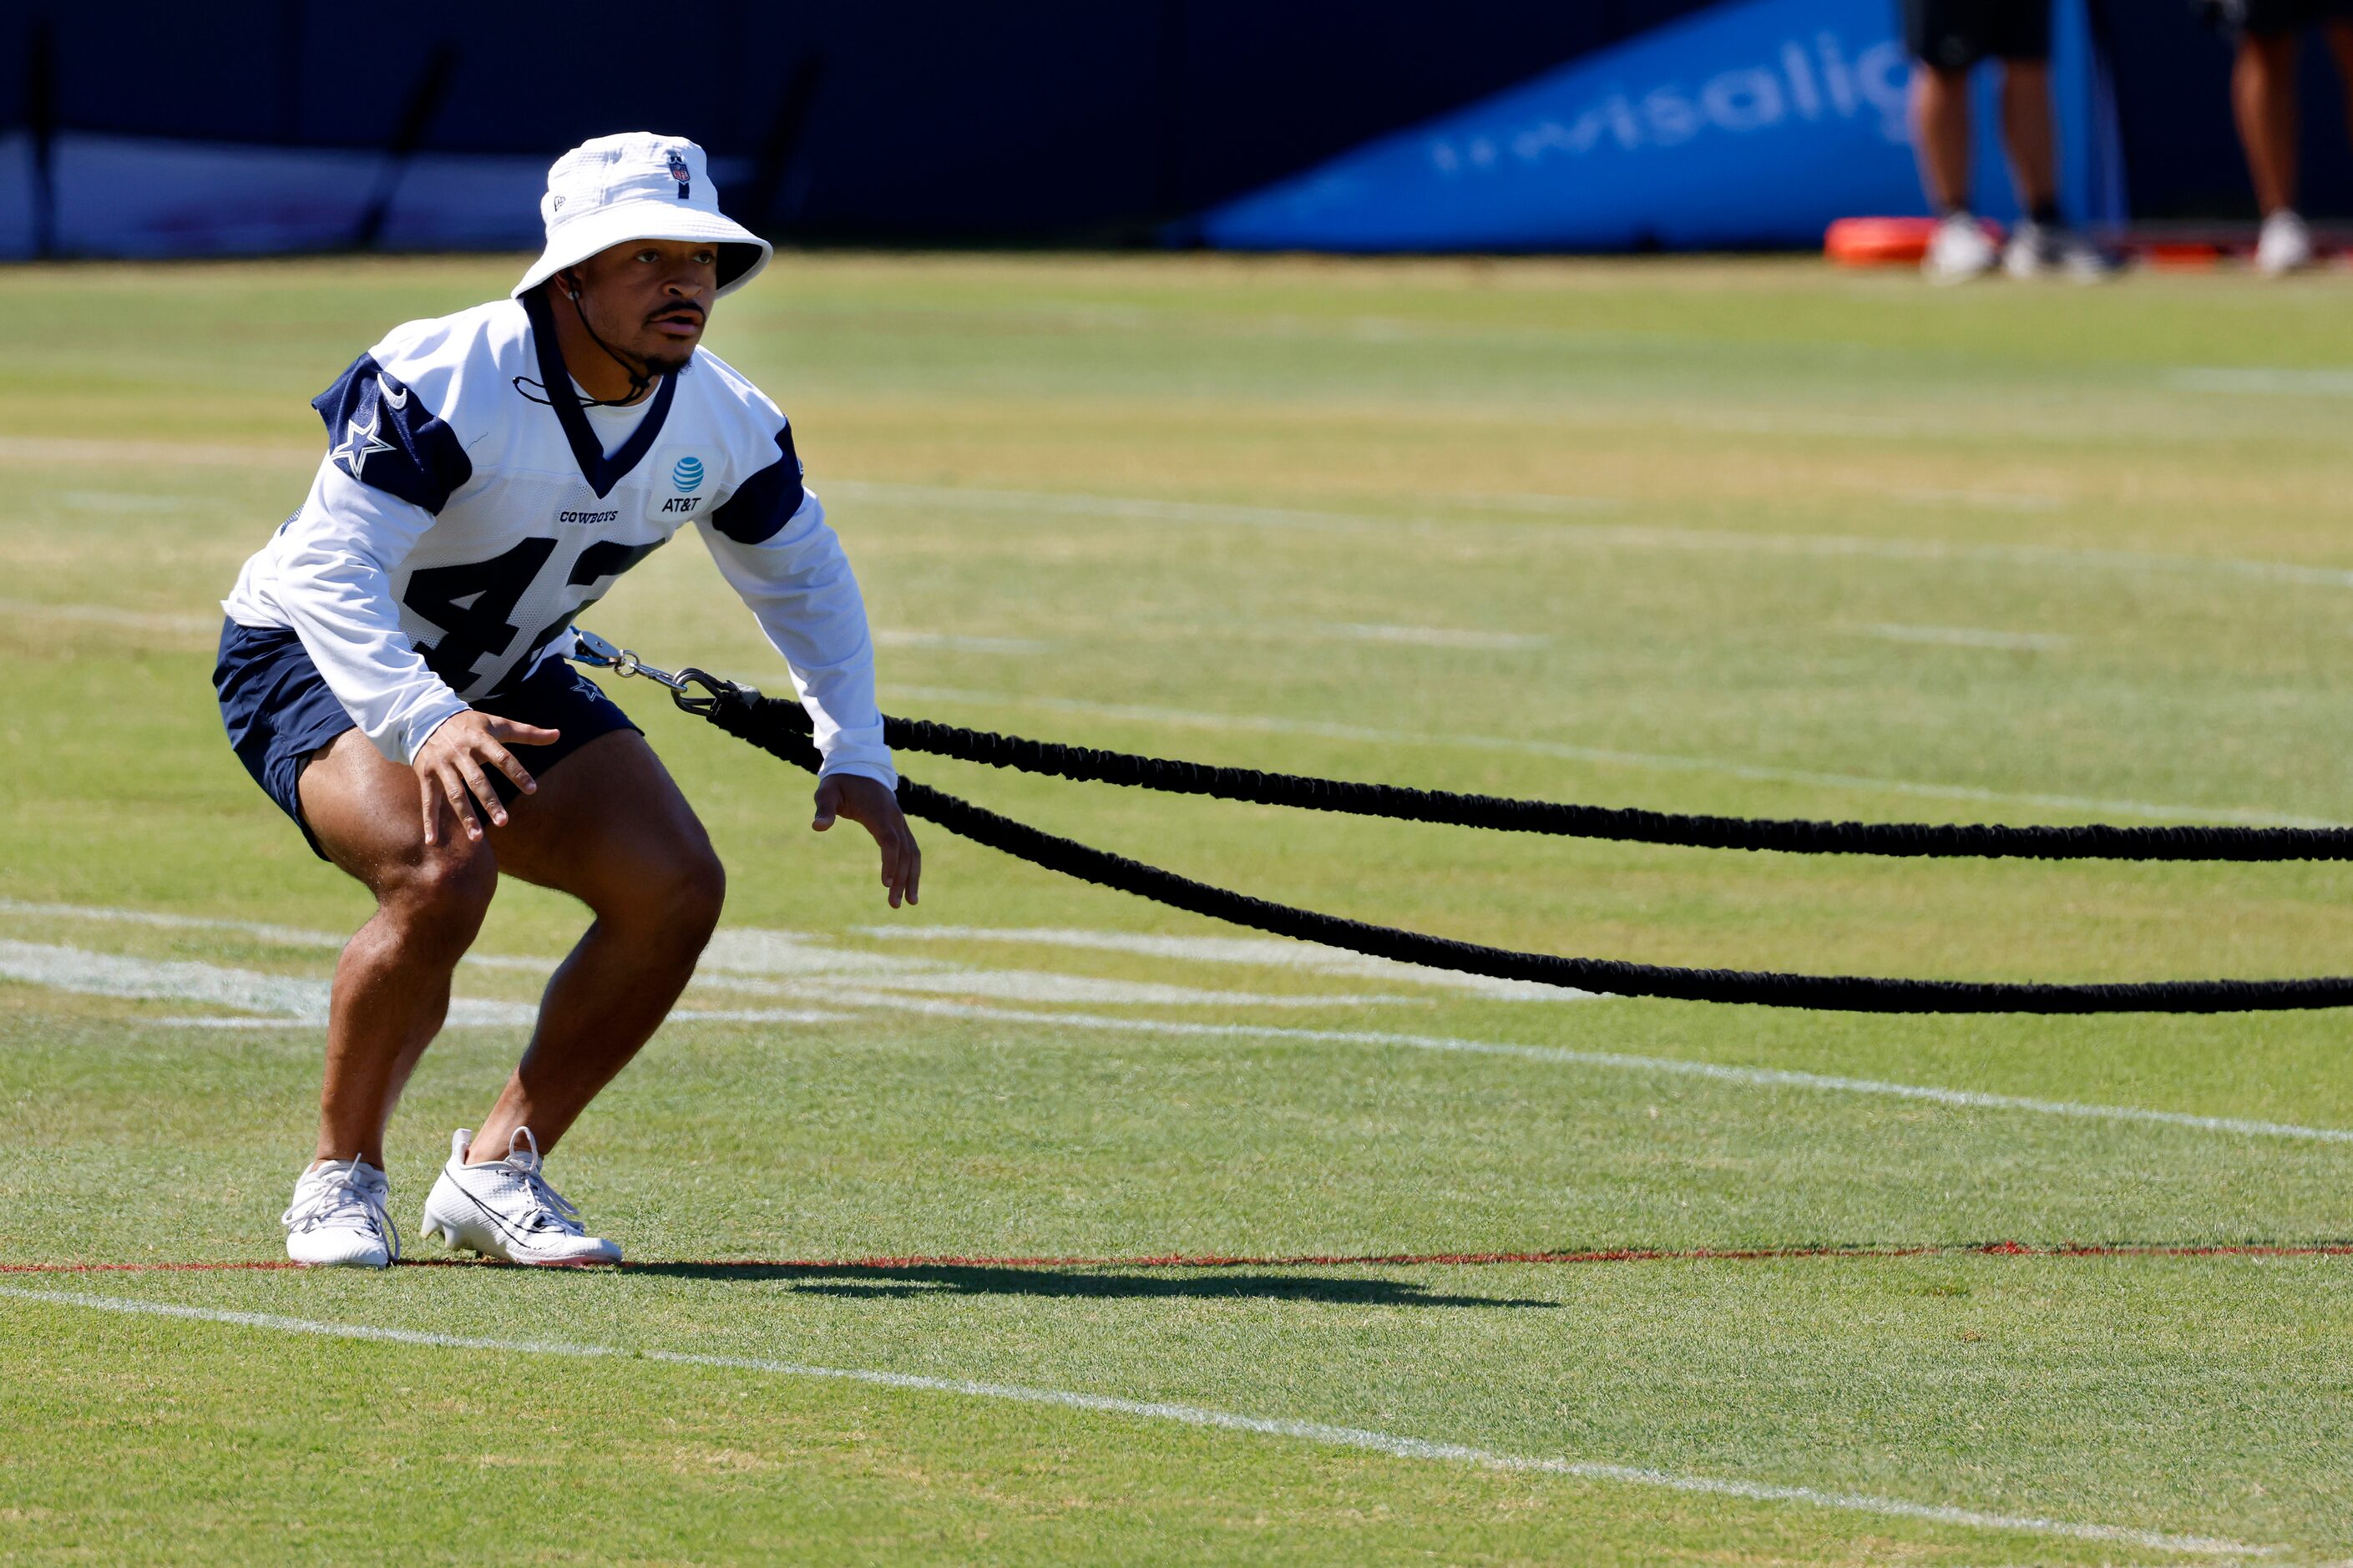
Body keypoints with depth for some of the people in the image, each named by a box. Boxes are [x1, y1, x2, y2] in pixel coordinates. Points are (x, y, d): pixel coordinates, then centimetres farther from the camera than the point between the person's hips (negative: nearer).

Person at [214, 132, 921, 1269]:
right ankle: (341, 1178, -12)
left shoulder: (729, 427, -11)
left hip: (507, 684, 7)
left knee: (678, 889, -12)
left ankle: (496, 1170, 2)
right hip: (313, 662, -7)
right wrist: (424, 724, -55)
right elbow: (327, 571, -39)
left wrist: (857, 759, -5)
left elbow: (805, 581, 7)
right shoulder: (440, 384, -31)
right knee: (441, 873, -33)